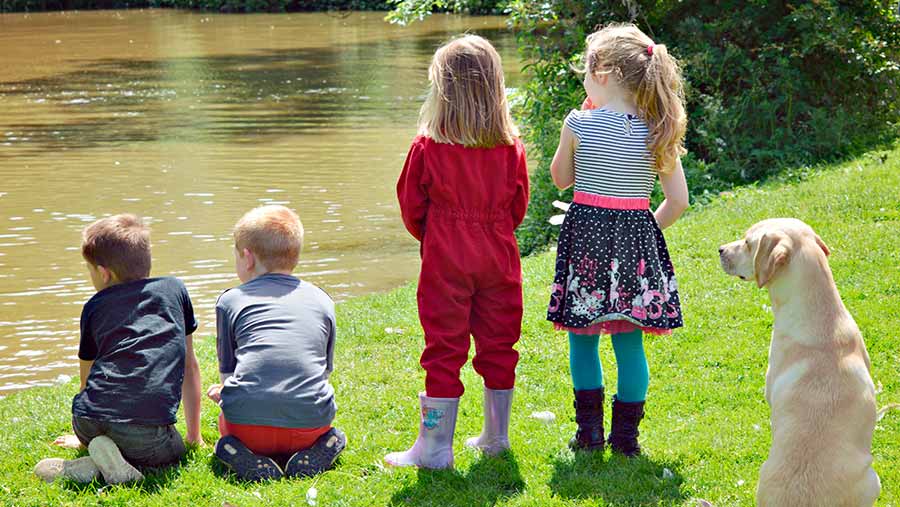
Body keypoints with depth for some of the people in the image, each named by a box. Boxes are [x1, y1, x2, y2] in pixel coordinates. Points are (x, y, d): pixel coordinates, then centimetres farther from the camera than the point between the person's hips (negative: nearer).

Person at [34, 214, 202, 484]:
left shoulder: (94, 307, 20)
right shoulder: (175, 289, 21)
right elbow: (190, 365, 27)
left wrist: (84, 436, 47)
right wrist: (194, 435, 36)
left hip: (88, 421, 4)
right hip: (147, 427, -4)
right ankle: (106, 457, -4)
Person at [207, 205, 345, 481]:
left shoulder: (231, 300, 10)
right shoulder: (322, 300, 19)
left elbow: (227, 373, 12)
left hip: (250, 427, -2)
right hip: (311, 424, 2)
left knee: (225, 421, 33)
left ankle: (244, 457, -2)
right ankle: (313, 454, 2)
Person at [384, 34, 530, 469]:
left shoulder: (427, 147, -11)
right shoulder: (511, 148, -3)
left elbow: (411, 208, -2)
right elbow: (518, 208, 6)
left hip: (446, 264, -3)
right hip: (498, 261, 3)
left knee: (444, 350, 2)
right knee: (498, 346, 13)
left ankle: (435, 447, 5)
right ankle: (496, 437, 24)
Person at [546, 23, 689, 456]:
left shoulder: (579, 123, -9)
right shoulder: (657, 133, -2)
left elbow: (560, 178, 7)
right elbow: (678, 200, -2)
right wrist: (648, 227, 14)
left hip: (586, 235, -2)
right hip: (637, 235, 2)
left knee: (583, 338, 11)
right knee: (629, 342, 9)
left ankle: (589, 430, 12)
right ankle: (626, 434, 12)